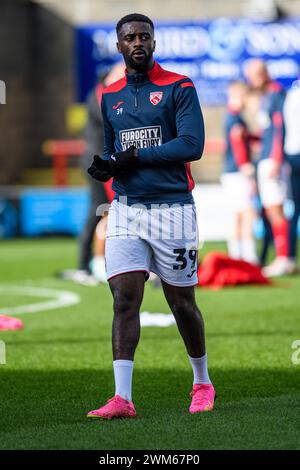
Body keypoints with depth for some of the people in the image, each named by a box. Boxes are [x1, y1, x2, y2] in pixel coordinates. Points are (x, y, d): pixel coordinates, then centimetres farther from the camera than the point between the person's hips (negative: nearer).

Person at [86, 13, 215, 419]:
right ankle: (122, 398, -13)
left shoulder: (179, 88, -3)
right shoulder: (111, 96, 14)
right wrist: (105, 166, 2)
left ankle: (202, 383, 26)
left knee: (182, 302, 5)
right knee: (124, 298, -9)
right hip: (125, 210, 4)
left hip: (172, 207, -4)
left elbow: (192, 145, -13)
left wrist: (135, 157, -14)